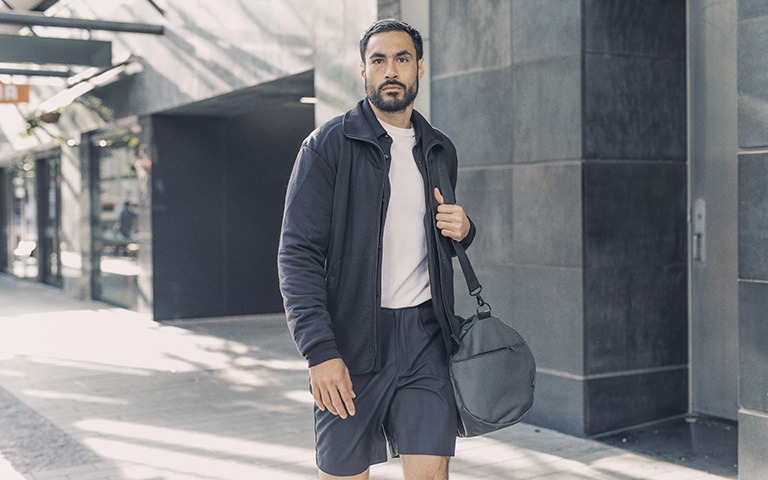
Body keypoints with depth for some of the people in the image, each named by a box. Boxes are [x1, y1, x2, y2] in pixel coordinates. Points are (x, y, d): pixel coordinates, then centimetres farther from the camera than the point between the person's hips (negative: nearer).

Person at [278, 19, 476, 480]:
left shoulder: (441, 150, 13)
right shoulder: (328, 145, -4)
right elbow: (298, 255, -9)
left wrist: (462, 230, 2)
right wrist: (320, 351, -18)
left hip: (425, 335, 4)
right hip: (351, 339, -3)